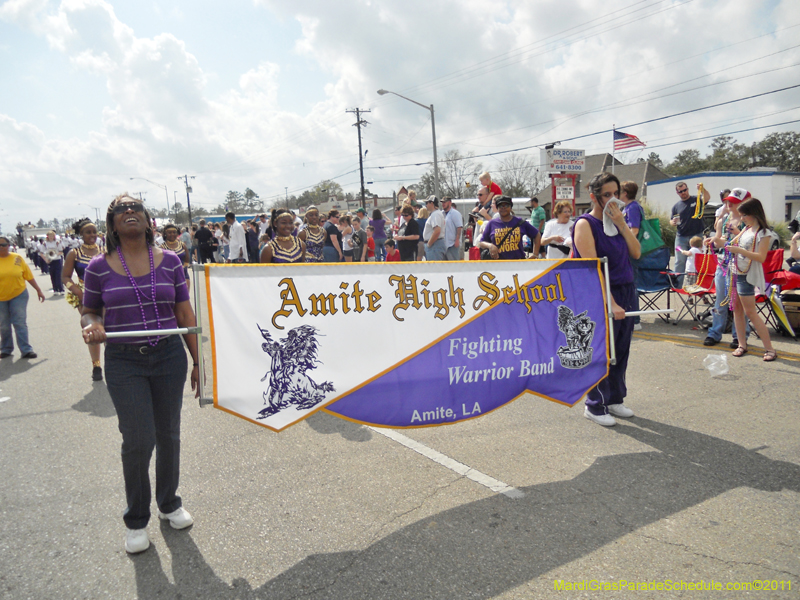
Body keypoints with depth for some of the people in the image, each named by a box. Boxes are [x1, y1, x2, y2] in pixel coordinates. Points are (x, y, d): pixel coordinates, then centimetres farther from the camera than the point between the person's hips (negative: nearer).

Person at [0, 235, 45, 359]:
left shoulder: (17, 258, -3)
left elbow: (29, 276, 2)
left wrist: (38, 290, 4)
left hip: (18, 295, -1)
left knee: (20, 323, -2)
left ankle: (26, 350, 0)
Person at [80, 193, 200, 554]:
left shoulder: (169, 261, 2)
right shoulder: (99, 267, -1)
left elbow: (185, 314, 4)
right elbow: (89, 311, 9)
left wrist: (198, 361, 3)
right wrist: (91, 326, -16)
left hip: (170, 358, 2)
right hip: (124, 362, -1)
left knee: (168, 435, 11)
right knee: (138, 440, -5)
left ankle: (169, 503, 35)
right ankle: (136, 520, 20)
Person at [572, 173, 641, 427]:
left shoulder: (617, 220, 12)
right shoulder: (585, 224, -11)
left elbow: (636, 253, 4)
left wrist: (621, 224, -6)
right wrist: (611, 304, -24)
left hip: (626, 291, 7)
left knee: (621, 350, 13)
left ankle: (615, 399, 28)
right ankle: (595, 406, 14)